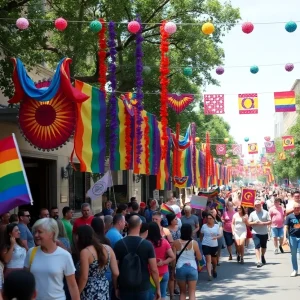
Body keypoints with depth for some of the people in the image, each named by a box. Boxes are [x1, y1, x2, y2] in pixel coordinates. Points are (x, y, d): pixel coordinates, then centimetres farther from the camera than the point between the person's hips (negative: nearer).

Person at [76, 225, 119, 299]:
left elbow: (84, 277, -17)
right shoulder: (108, 248, 3)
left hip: (90, 294, -6)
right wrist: (116, 288, 16)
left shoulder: (85, 252, -15)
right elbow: (116, 273, 2)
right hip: (104, 291, 7)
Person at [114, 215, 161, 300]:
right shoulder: (147, 245, -9)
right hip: (142, 287, -1)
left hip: (125, 287, 1)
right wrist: (158, 288, 1)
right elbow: (154, 270, -9)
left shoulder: (119, 244, -5)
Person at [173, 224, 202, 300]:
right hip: (192, 268, -1)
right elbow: (199, 258, 0)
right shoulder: (194, 243, -6)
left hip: (180, 268, 1)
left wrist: (173, 269, 7)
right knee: (192, 292, 8)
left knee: (182, 292, 16)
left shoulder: (176, 242, -3)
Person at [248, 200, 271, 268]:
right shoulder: (252, 214, 4)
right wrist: (254, 223, -15)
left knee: (264, 246, 16)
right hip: (256, 233, -1)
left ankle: (262, 256, 43)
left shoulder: (265, 212, 0)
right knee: (257, 246, -12)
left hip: (264, 233, 1)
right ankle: (259, 261, -17)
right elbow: (249, 223, 5)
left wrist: (263, 223, -18)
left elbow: (270, 222, -2)